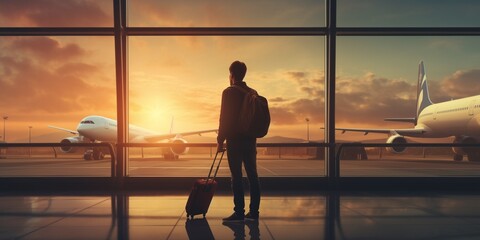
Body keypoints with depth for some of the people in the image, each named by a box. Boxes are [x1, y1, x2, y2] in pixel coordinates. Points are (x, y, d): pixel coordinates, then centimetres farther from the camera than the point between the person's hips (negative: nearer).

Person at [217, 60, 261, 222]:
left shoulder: (229, 92, -7)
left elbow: (224, 118, -11)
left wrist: (220, 140, -6)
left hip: (235, 140, -6)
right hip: (250, 140, 6)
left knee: (236, 176, -2)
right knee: (252, 175, 9)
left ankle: (239, 212, 1)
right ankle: (254, 212, 16)